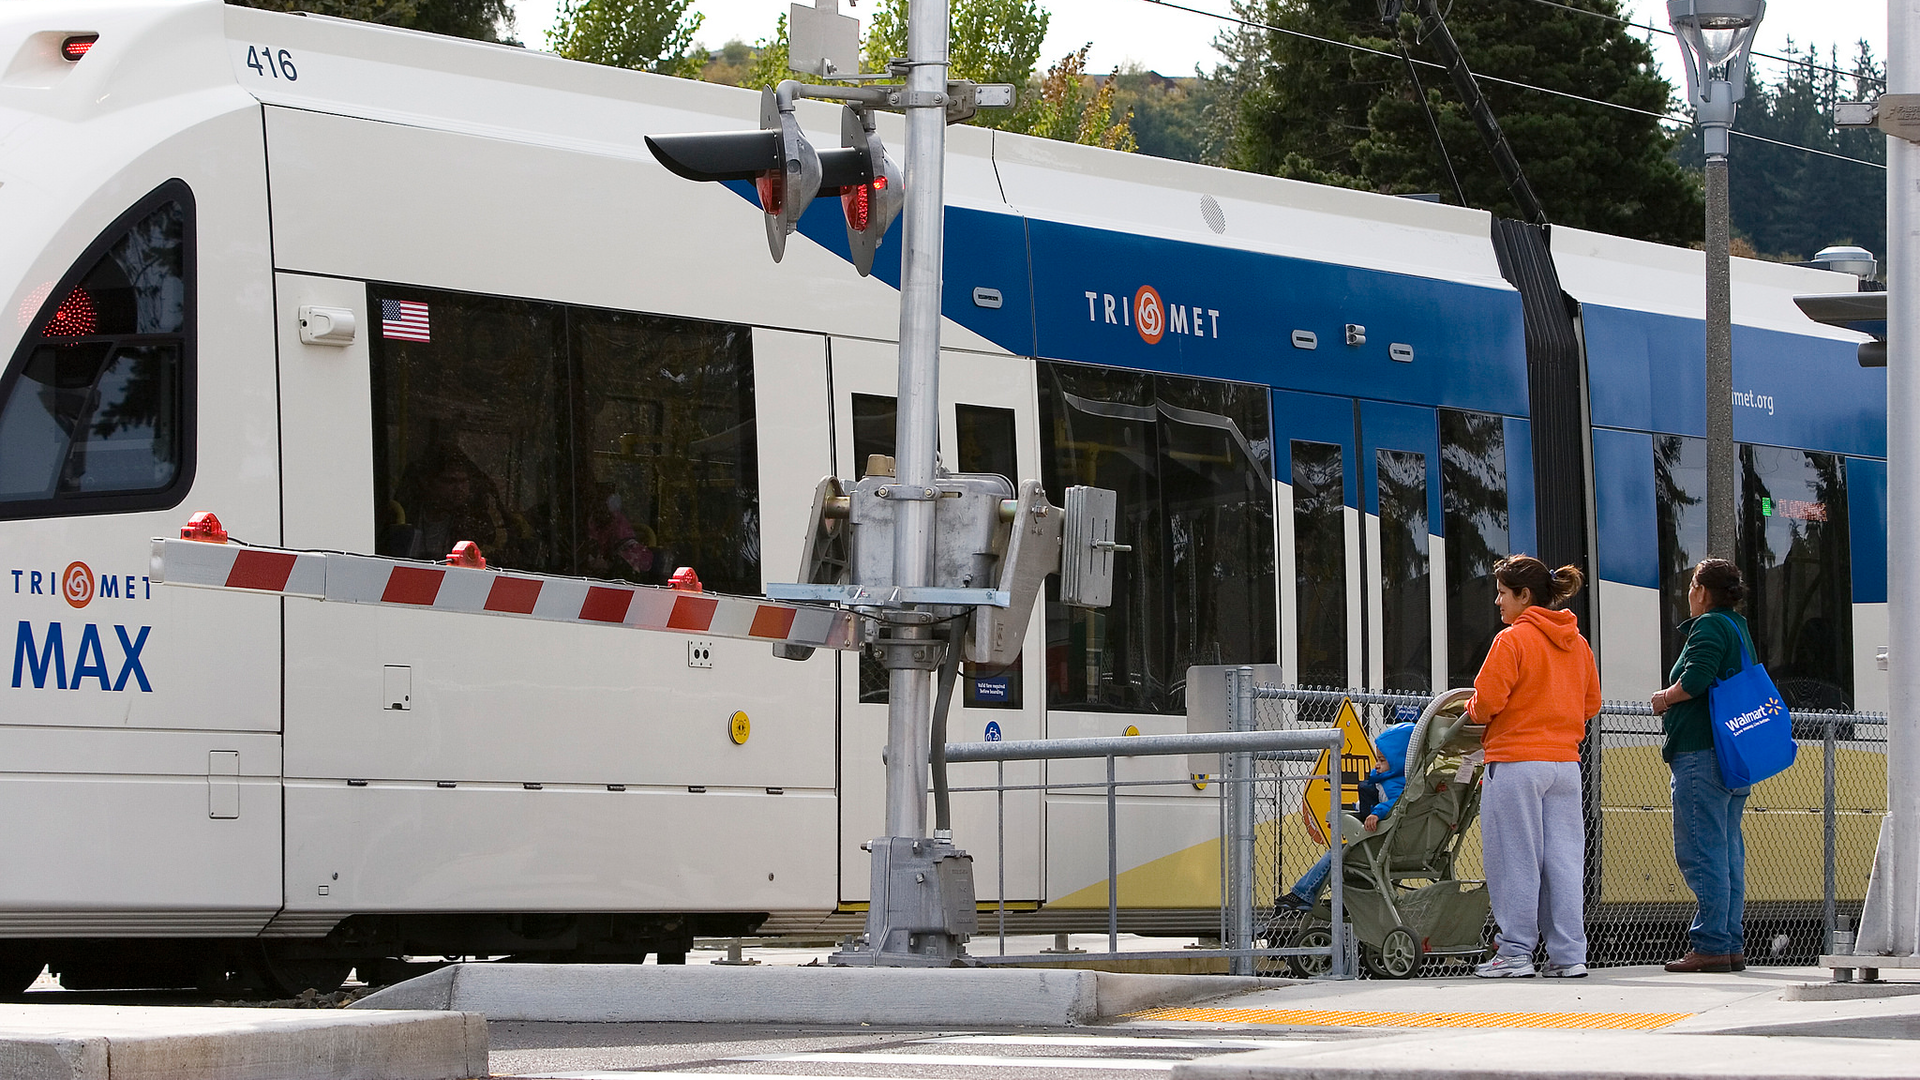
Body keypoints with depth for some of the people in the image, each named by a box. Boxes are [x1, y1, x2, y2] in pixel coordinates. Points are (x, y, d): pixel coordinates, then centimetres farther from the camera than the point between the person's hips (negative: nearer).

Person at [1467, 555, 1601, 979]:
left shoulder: (1512, 640, -9)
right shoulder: (1578, 644, 12)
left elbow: (1486, 702, -14)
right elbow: (1591, 704, 16)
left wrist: (1471, 709, 6)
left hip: (1516, 762, -6)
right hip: (1566, 761, 6)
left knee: (1516, 859, -1)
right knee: (1562, 857, 6)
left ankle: (1515, 952, 0)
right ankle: (1568, 955, 4)